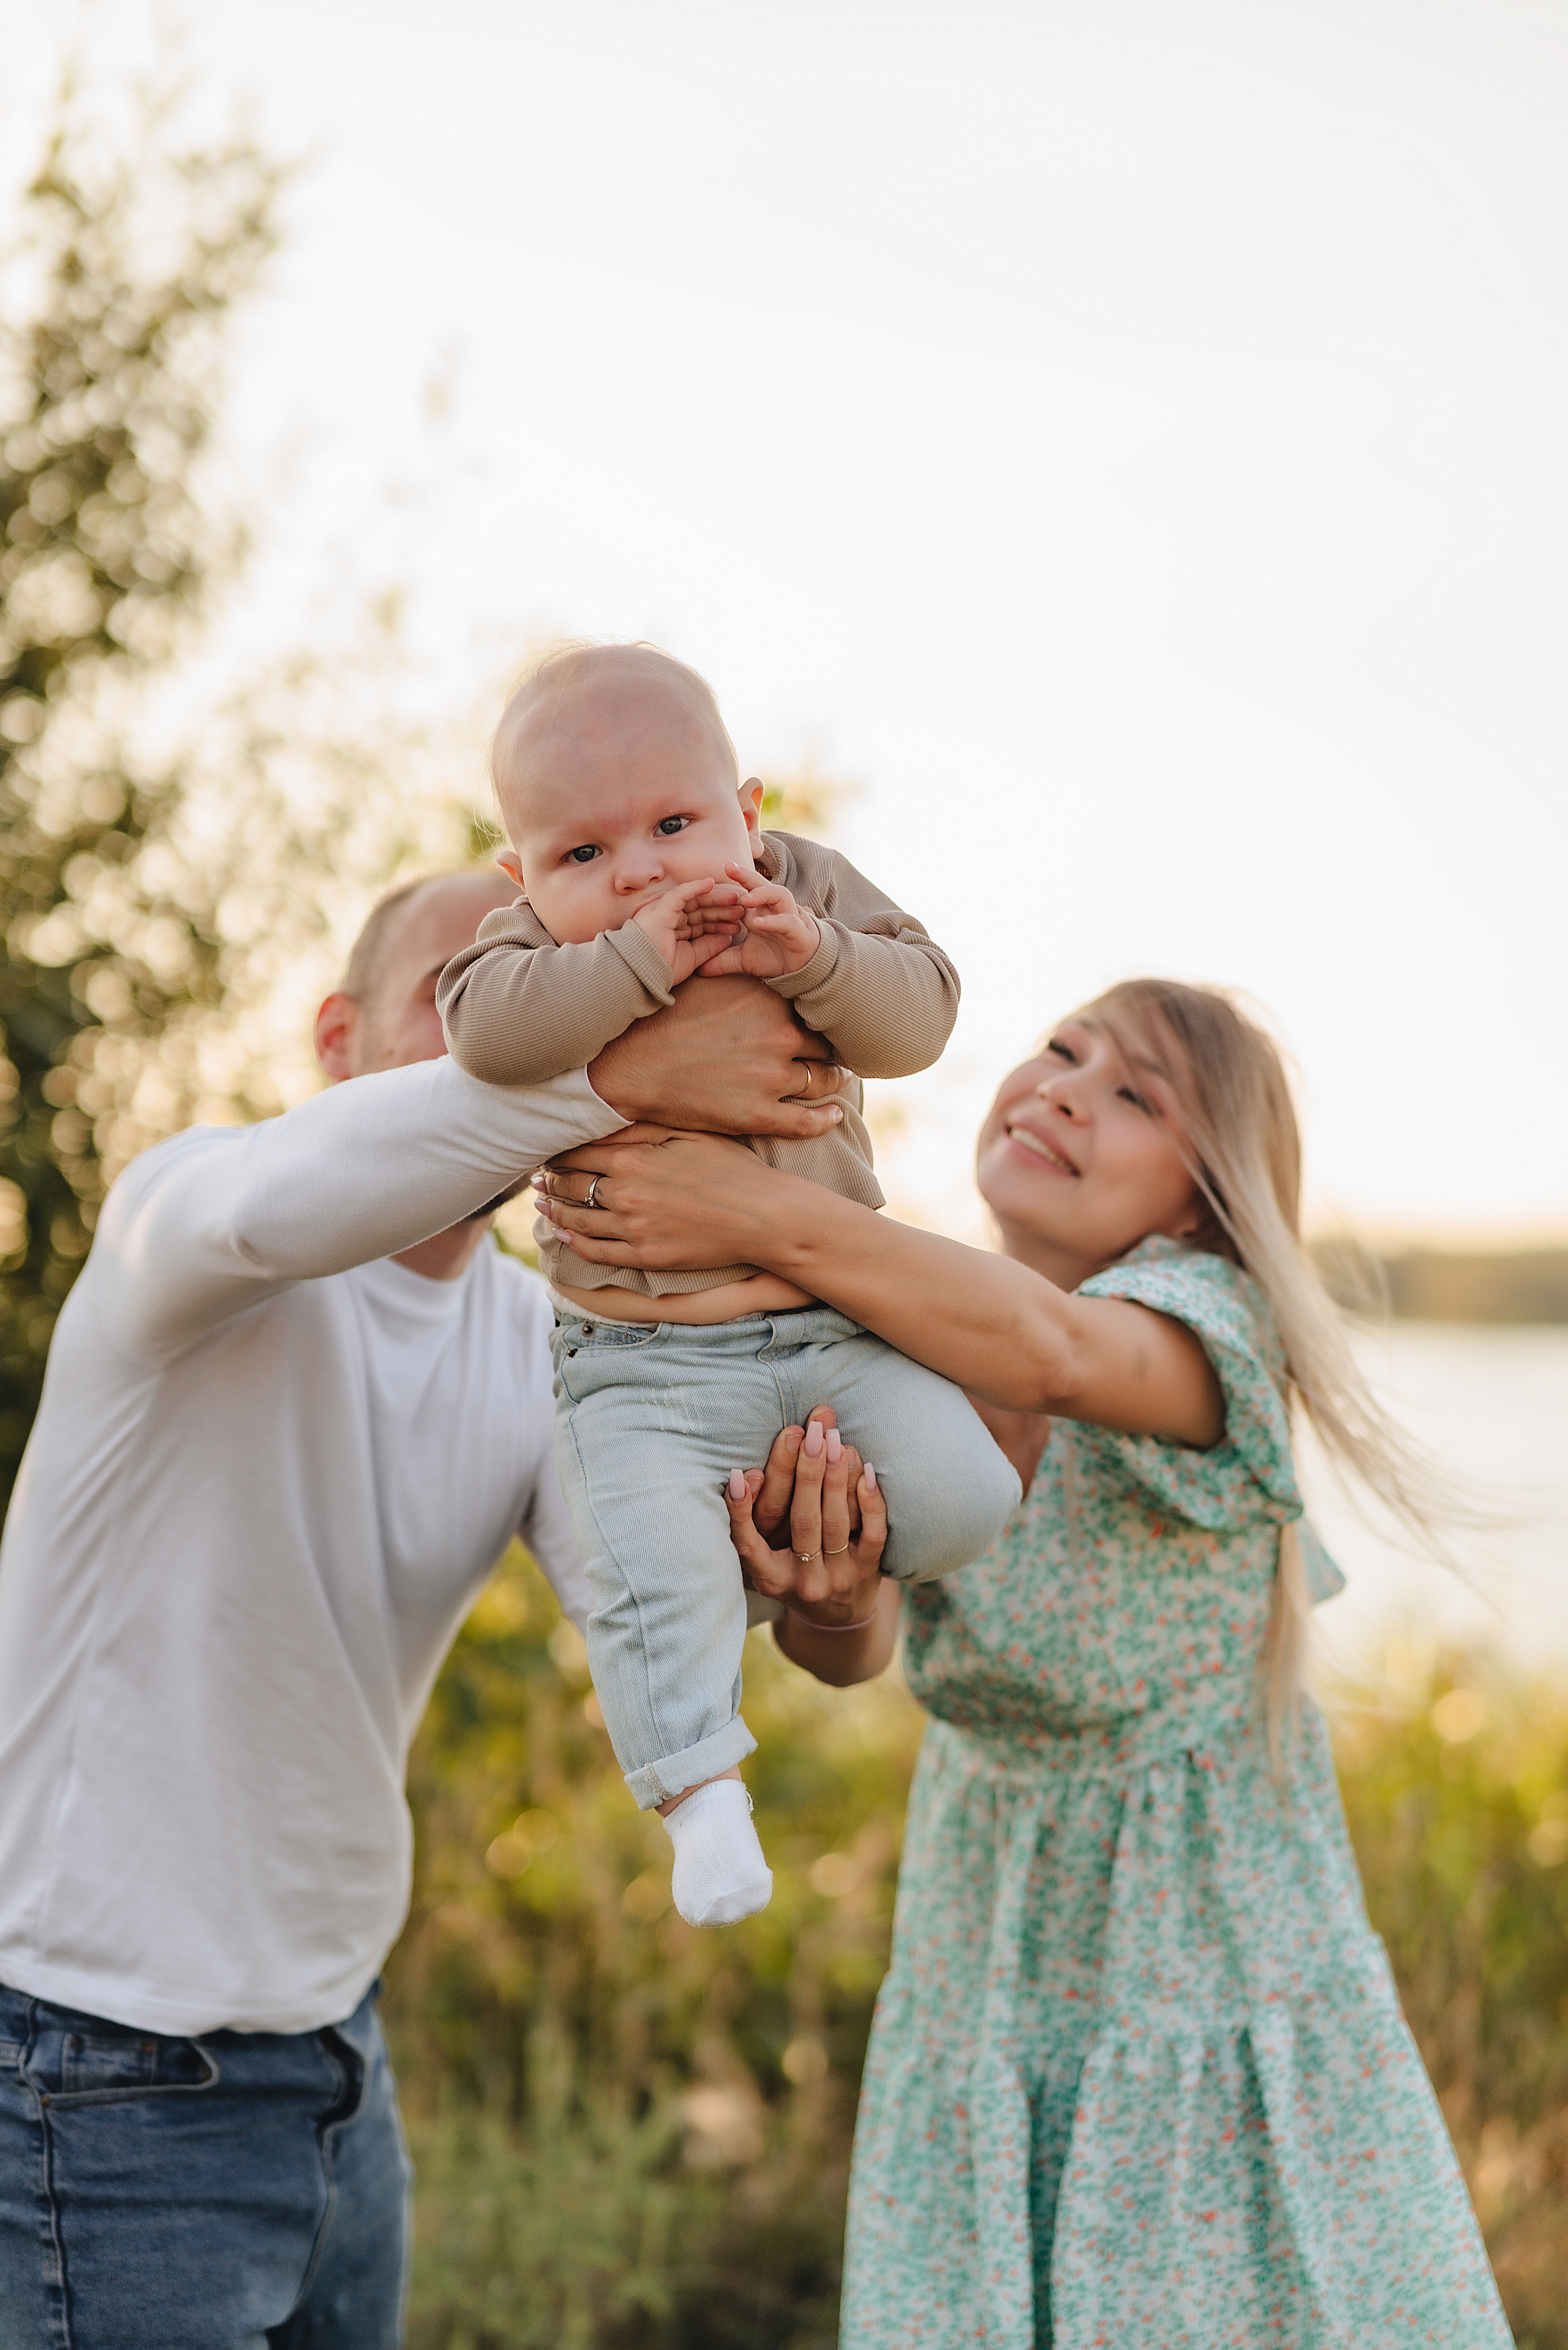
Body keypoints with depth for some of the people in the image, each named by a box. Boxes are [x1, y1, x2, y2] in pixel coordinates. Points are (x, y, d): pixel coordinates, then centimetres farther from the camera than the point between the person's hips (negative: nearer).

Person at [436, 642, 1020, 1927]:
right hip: (646, 1363, -3)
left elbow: (920, 1013, -11)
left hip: (833, 1319, 3)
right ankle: (703, 1793, -8)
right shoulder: (541, 948, -5)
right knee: (651, 1566, -22)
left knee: (958, 1496, -11)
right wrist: (639, 955, -31)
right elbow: (488, 1027, -27)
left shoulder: (806, 886, 1)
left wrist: (812, 956, -28)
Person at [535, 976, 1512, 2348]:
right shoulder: (903, 1366, -2)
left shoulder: (1210, 1317, -16)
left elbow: (1056, 1354, -41)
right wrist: (824, 1599, -40)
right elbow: (858, 1654, -18)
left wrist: (769, 1219, -44)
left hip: (1223, 2014, -4)